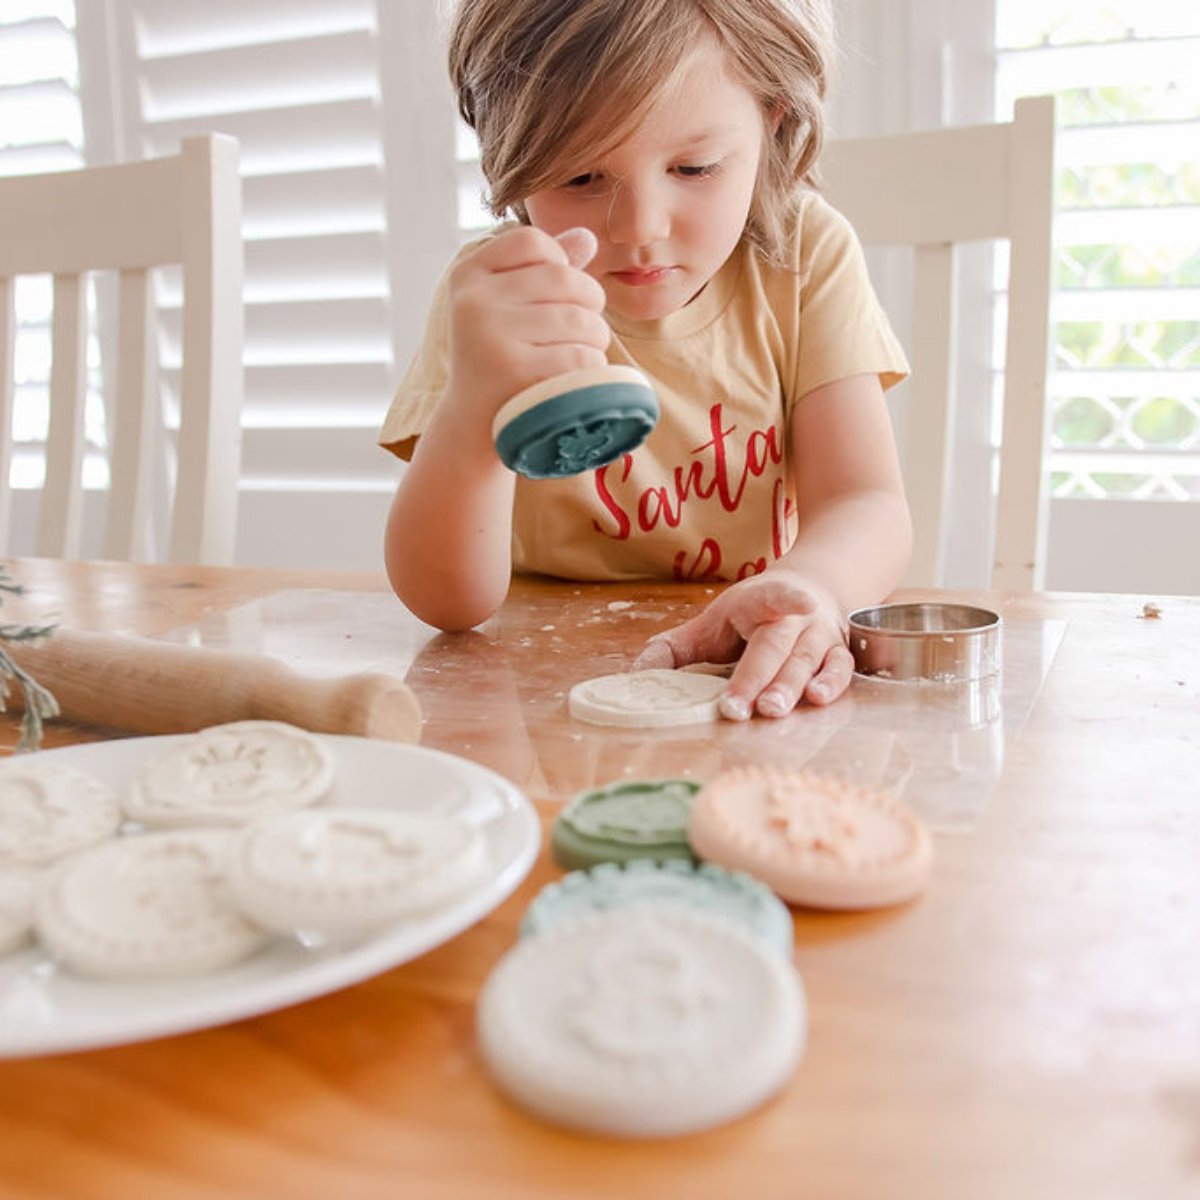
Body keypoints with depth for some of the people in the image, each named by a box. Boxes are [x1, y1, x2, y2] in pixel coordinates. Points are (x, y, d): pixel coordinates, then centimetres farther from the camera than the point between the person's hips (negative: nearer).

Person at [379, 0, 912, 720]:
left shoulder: (808, 257, -6)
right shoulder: (497, 298, -11)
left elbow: (866, 506, -13)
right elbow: (447, 601, -20)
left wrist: (807, 587, -38)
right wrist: (477, 410, -40)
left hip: (763, 695, 2)